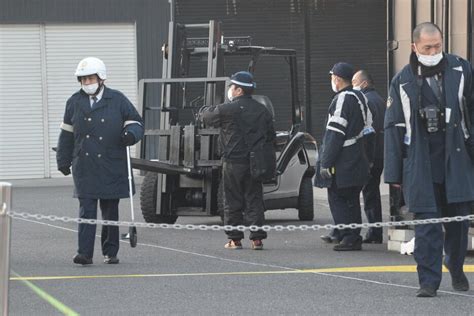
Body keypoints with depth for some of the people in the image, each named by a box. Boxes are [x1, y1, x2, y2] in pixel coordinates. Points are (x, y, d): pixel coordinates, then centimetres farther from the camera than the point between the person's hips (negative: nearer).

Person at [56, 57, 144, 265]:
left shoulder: (117, 100, 3)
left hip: (112, 167, 0)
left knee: (110, 210, 8)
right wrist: (63, 160, 17)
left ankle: (110, 252, 19)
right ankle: (85, 253, -13)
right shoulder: (75, 102, 9)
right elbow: (67, 133, 17)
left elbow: (135, 123, 8)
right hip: (85, 167, 0)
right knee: (86, 209, -9)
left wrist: (130, 134, -15)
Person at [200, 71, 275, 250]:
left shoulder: (227, 110, -10)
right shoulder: (263, 111, 8)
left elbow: (206, 117, 5)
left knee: (232, 202, 4)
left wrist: (206, 109, 27)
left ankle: (235, 239, 5)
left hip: (233, 162, -4)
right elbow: (271, 137, 14)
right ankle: (257, 238, 3)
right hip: (255, 163, 4)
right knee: (254, 200, 6)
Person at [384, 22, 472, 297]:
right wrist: (394, 173, 3)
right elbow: (394, 128, 6)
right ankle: (429, 281, -1)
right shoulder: (402, 81, 3)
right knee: (426, 223, -4)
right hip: (420, 165, -1)